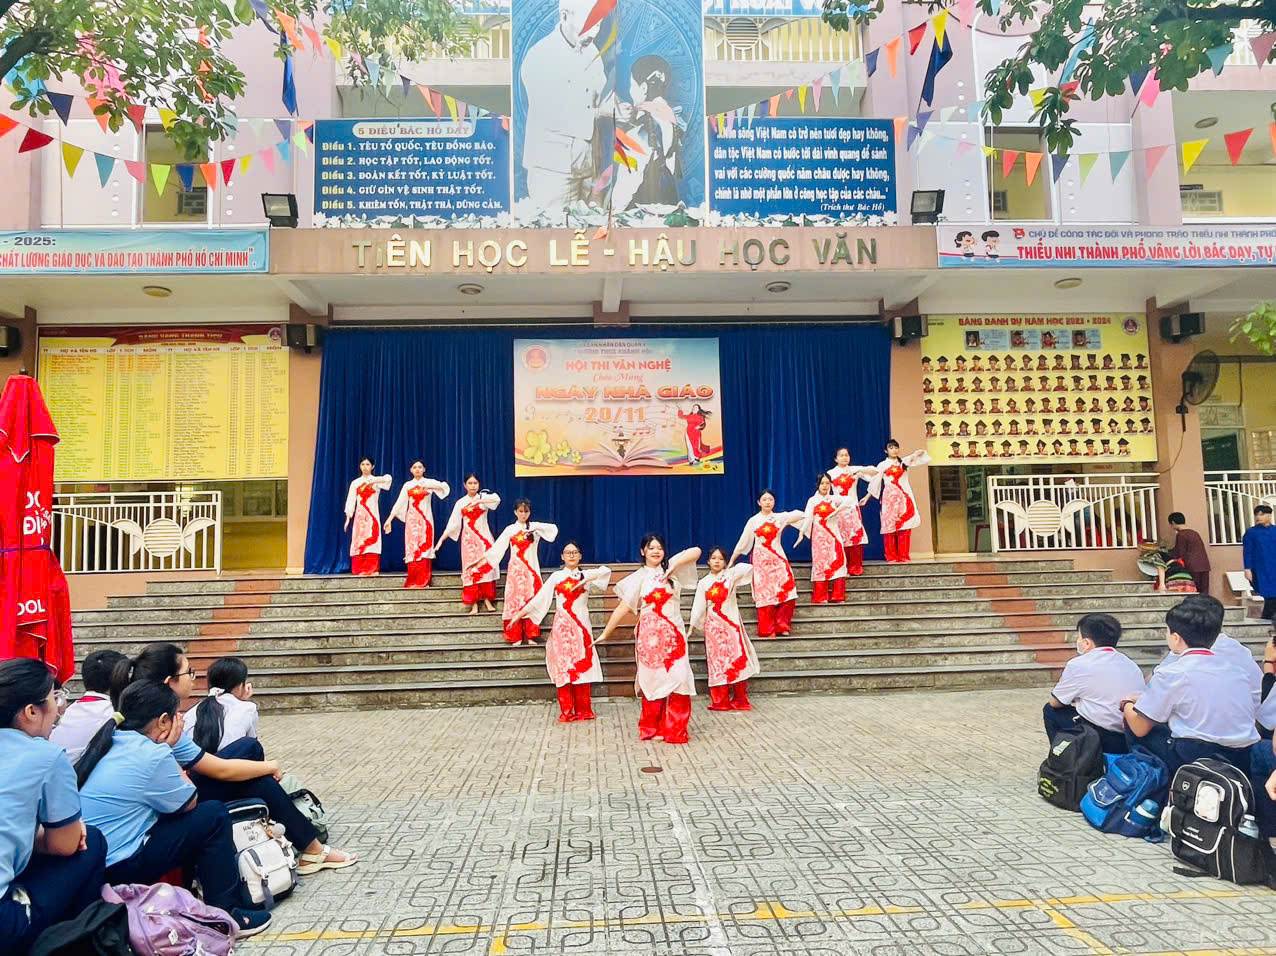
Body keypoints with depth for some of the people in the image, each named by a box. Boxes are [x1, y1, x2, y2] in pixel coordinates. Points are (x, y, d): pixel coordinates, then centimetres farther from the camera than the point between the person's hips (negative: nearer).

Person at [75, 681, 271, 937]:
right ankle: (225, 913, 2)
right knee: (215, 815, -4)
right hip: (119, 866, -9)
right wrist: (168, 747, -3)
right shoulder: (152, 755, -20)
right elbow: (189, 803, -4)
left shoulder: (109, 742, 6)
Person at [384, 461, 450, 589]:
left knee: (424, 548, -7)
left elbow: (445, 486, -10)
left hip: (425, 519, -2)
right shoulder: (407, 485, 12)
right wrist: (390, 519, 1)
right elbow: (399, 503, 9)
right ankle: (412, 581, 0)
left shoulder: (429, 482, 6)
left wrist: (428, 486, -25)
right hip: (412, 520, 2)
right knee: (412, 549, -3)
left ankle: (423, 581, -4)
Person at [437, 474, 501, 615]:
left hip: (484, 537, 0)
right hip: (468, 539, 0)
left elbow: (497, 499, -20)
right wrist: (441, 539, -4)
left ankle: (487, 599, 4)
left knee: (487, 566, -4)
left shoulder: (483, 497, 2)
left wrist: (478, 501, -33)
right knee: (471, 569, -3)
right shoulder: (460, 503, 6)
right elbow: (453, 523, 4)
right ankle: (474, 603, -3)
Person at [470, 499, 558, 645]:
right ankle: (516, 636, 4)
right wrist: (477, 560, 0)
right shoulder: (510, 529, 6)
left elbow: (553, 528, -8)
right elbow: (496, 548, 4)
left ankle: (531, 635, 3)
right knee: (515, 600, -2)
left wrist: (536, 527, -18)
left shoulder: (535, 527, 5)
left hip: (531, 569, 0)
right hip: (515, 569, 0)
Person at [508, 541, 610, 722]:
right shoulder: (556, 577, 9)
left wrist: (587, 579, -16)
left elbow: (606, 571, -3)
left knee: (582, 667, -1)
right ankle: (567, 711, 4)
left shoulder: (586, 575, 11)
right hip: (562, 627, 0)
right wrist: (519, 614, 1)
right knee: (563, 668, -2)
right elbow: (539, 598, 6)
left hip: (581, 627, 0)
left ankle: (583, 710, 7)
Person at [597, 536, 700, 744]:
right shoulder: (638, 578, 5)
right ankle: (652, 729, 14)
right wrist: (605, 634, 3)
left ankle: (675, 730, 3)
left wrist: (674, 565, -9)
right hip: (650, 635, -2)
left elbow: (696, 551, 2)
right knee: (653, 680, 1)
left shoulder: (671, 569, 10)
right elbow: (622, 608, 5)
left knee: (679, 678, -6)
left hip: (674, 634, 2)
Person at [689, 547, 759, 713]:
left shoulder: (730, 575, 4)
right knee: (717, 662, 1)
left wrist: (731, 566, 4)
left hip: (731, 624, -1)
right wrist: (692, 627, 5)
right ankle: (720, 701, 7)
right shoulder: (703, 583, 8)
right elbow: (698, 606, 8)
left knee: (737, 660, -4)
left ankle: (740, 700, 4)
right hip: (713, 626, 1)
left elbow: (748, 568, -12)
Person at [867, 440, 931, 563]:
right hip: (889, 497, -2)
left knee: (905, 527, -3)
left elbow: (922, 458, 13)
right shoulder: (882, 465, 8)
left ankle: (903, 556, 2)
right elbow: (874, 483, 10)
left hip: (904, 497, 2)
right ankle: (891, 556, 1)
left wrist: (919, 453, -8)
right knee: (889, 526, -4)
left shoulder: (904, 462, 14)